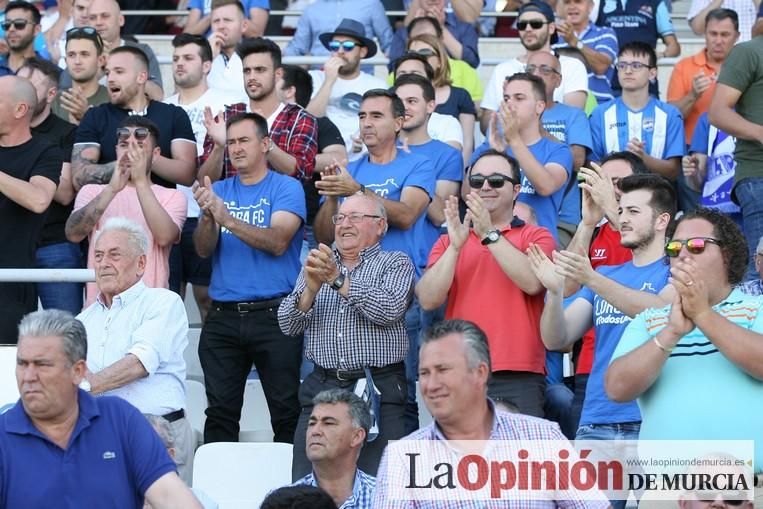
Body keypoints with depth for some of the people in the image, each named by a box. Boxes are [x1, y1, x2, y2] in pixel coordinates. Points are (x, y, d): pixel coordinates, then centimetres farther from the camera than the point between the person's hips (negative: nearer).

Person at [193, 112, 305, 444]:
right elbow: (204, 250, 3)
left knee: (286, 411, -3)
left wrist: (228, 220, -24)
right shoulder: (219, 191, 13)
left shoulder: (287, 189, 1)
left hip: (273, 313, -4)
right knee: (220, 413, 5)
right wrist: (207, 216, -18)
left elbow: (278, 242, -14)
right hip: (223, 315, 4)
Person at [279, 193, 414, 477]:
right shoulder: (317, 264, 19)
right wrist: (311, 288, -10)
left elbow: (390, 310, -12)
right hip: (321, 387, 3)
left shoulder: (396, 263, 8)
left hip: (378, 391, -3)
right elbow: (288, 325, 9)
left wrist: (338, 279, -15)